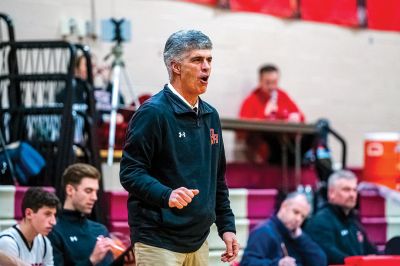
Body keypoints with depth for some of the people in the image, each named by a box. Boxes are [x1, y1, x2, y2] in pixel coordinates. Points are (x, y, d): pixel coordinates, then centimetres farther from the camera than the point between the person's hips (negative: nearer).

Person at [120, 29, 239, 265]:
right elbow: (130, 172, -15)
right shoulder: (153, 112, -10)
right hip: (158, 243, -8)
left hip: (198, 242, 8)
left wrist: (226, 226, 15)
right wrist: (166, 195, -30)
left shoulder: (210, 115, 15)